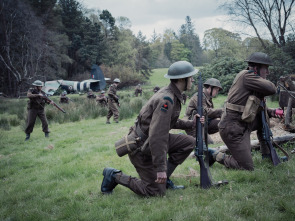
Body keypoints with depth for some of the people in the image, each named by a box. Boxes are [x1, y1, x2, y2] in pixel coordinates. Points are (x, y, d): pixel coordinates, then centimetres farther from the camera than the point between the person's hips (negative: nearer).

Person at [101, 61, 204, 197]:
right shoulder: (166, 99, -27)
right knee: (156, 192, -2)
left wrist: (191, 123, 10)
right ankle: (115, 176, 7)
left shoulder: (172, 95, 5)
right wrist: (161, 168, -31)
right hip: (142, 146, -9)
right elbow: (157, 135, -32)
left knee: (189, 142, 4)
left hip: (150, 140, 9)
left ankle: (164, 178, 11)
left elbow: (170, 122, 21)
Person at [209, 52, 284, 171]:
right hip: (233, 128, -10)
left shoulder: (250, 77, 15)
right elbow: (272, 89, -21)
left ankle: (266, 155, 27)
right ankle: (215, 155, 5)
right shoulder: (246, 75, -13)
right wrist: (263, 80, 1)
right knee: (247, 168, -8)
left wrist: (270, 112, 5)